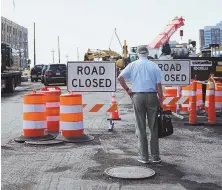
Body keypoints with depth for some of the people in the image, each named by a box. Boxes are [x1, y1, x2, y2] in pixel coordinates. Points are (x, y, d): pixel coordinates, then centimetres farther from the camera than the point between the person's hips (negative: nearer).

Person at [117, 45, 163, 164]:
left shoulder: (133, 65, 3)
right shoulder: (154, 66, 2)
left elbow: (120, 77, -7)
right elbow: (158, 85, -1)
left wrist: (127, 90, 3)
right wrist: (160, 101, 4)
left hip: (137, 96, 0)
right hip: (152, 96, 0)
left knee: (140, 128, 6)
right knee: (154, 127, 8)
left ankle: (143, 156, 9)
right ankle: (155, 156, 11)